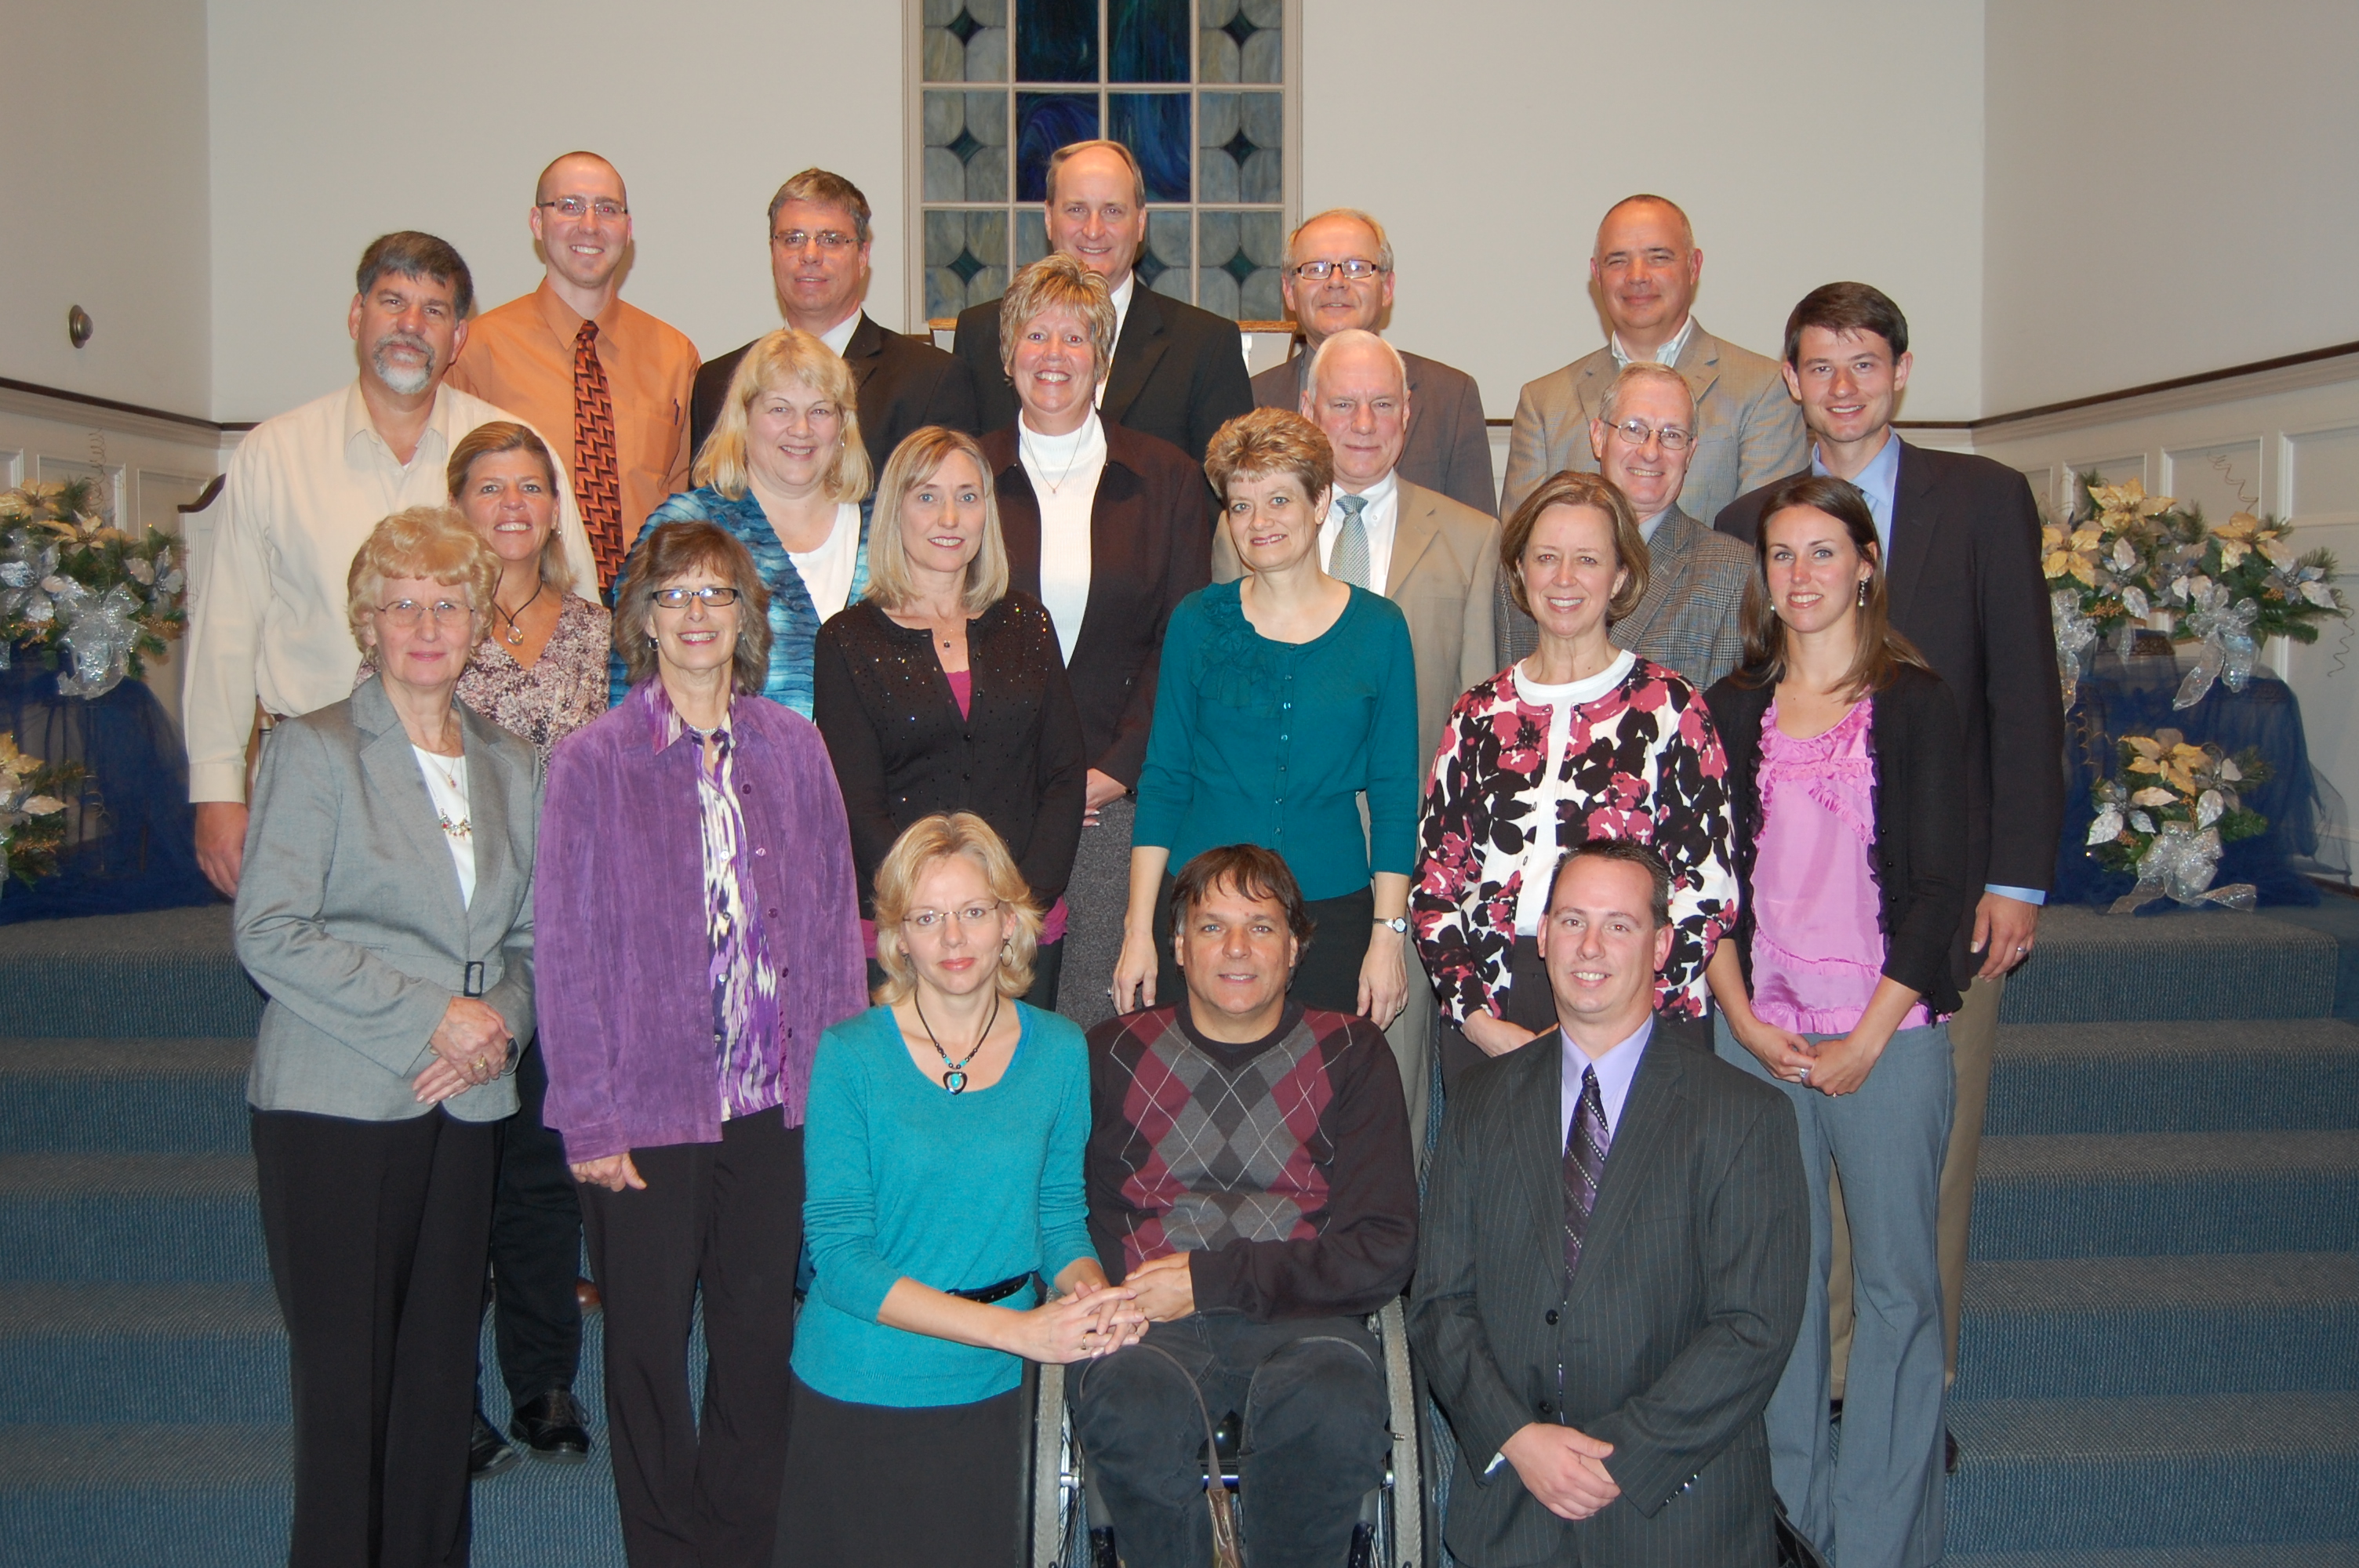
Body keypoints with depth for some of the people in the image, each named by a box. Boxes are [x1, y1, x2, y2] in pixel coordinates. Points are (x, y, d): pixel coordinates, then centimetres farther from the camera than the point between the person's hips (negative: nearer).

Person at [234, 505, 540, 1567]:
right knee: (346, 1371, -1)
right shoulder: (313, 749, 0)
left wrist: (500, 1023, -5)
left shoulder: (511, 765, 14)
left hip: (466, 1104, 4)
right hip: (336, 1106, -4)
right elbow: (267, 932, -10)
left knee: (443, 1368, 7)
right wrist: (431, 1015, -14)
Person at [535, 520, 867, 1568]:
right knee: (647, 1349, 10)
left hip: (777, 1106, 3)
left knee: (761, 1342, 11)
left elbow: (832, 921, 8)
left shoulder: (794, 749, 4)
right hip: (647, 1108, -2)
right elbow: (566, 949, -5)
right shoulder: (593, 760, -4)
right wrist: (590, 1118, -8)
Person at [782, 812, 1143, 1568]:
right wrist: (1018, 1328, -24)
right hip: (857, 1392, -3)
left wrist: (1091, 1293, -17)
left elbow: (1059, 1214, 6)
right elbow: (840, 1257, -16)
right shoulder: (849, 1056, -12)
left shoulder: (1058, 1051, -1)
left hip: (987, 1392, 3)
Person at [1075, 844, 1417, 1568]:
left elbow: (1384, 1251, 3)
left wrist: (1214, 1280, -6)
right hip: (1149, 1321, 0)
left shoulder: (1350, 1053, 12)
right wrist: (1117, 1295, -14)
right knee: (1134, 1404, -34)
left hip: (1303, 1319, 0)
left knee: (1332, 1404, -34)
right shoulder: (1113, 1053, 15)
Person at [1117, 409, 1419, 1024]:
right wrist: (1139, 930, -2)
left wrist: (1389, 934, -4)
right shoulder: (1197, 623, 2)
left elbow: (1395, 794, 2)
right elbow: (1162, 781, 3)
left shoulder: (1378, 628, 1)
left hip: (1332, 913, 0)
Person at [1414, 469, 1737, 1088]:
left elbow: (1709, 889, -5)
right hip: (1487, 1023, 3)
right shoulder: (1479, 713, 9)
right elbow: (1435, 882, 8)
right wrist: (1475, 1016, -6)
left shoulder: (1668, 707, 0)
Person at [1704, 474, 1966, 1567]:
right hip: (1757, 1035, 3)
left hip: (1886, 1035, -2)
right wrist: (1744, 1020, -3)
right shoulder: (1731, 710, 10)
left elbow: (1938, 886, -4)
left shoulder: (1915, 705, 0)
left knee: (1894, 1280, 2)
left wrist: (1869, 1036, -10)